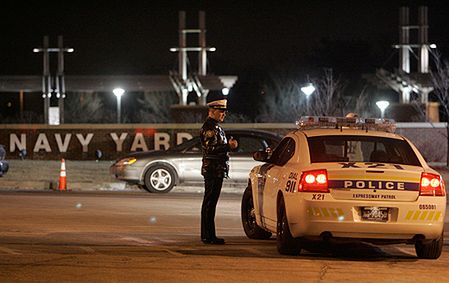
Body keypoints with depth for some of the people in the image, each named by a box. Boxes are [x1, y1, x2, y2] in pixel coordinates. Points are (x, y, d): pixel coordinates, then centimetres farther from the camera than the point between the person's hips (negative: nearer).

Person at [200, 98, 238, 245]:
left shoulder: (215, 127, 19)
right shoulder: (210, 127, -14)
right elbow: (211, 149, -23)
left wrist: (229, 144, 17)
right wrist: (229, 146, -21)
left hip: (216, 171, 11)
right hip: (213, 170, -11)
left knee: (210, 203, 12)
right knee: (210, 203, -8)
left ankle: (208, 235, 16)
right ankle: (208, 236, -7)